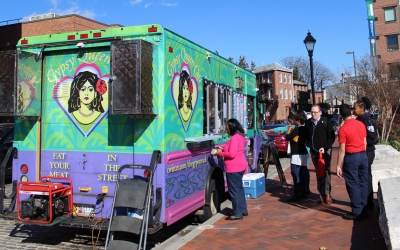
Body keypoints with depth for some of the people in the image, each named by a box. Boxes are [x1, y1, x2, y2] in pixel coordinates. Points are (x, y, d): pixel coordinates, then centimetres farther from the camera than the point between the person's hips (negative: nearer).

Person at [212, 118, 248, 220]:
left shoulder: (234, 138, -20)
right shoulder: (240, 136, 12)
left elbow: (232, 154, -25)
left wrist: (220, 153, -13)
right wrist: (223, 149, 13)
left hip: (234, 168, -11)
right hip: (240, 166, 11)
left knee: (234, 190, -4)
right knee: (239, 188, 18)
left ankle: (238, 214, 2)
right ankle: (243, 210, 26)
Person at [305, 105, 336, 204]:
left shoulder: (325, 122, -7)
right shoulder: (308, 123, 6)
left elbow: (332, 136, -8)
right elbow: (306, 137, 15)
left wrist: (324, 147, -16)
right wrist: (310, 145, 0)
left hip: (325, 151, -4)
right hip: (314, 152, 5)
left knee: (326, 172, -7)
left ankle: (327, 194, -3)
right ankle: (321, 194, 16)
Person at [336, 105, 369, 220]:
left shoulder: (343, 129, -14)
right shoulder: (361, 124, 2)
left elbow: (342, 149, -14)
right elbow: (365, 142, 8)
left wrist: (339, 165, -9)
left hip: (351, 158, -6)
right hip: (363, 155, 6)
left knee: (353, 185, 2)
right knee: (363, 183, 12)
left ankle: (356, 212, 7)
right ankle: (363, 208, 20)